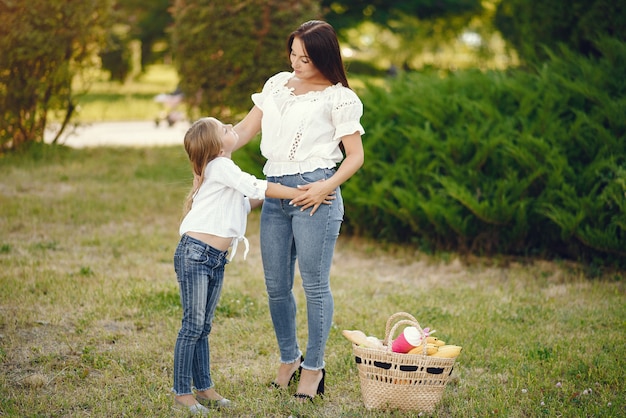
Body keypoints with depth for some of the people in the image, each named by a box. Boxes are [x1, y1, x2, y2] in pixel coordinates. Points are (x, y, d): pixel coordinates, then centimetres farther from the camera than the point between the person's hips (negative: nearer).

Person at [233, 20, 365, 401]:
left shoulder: (340, 98, 0)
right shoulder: (277, 84, 16)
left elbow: (355, 156, -1)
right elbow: (246, 129, 17)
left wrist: (327, 185, -17)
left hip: (313, 193, -5)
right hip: (274, 192, 6)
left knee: (315, 284, -3)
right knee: (276, 285, 9)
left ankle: (314, 367, 10)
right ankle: (289, 358, 27)